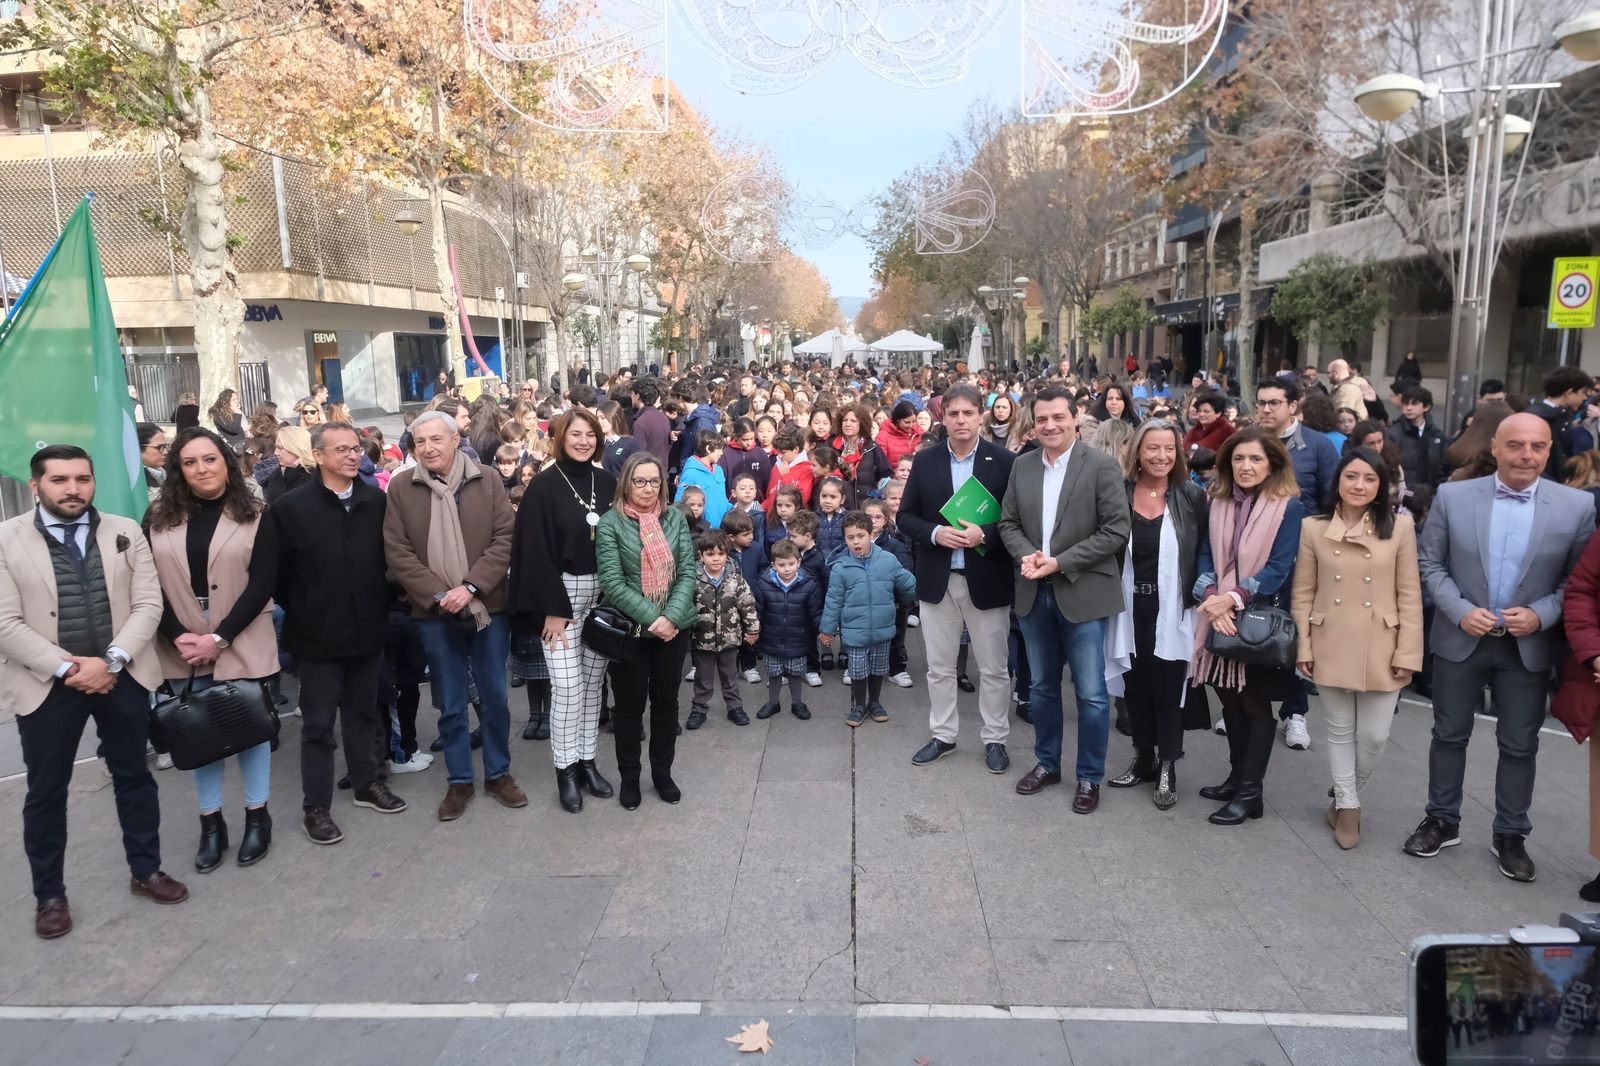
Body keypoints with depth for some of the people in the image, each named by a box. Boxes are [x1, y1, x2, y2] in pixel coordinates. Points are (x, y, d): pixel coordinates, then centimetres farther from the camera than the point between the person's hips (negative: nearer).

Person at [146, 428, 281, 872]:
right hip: (182, 646, 2)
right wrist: (178, 636, -12)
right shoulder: (158, 518, 4)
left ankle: (257, 817, 20)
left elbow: (262, 583, -9)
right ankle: (211, 823, 19)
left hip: (241, 643, -2)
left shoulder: (255, 515, -3)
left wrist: (219, 638, -15)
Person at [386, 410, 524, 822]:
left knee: (494, 697, 11)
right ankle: (460, 781, 24)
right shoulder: (401, 487, -2)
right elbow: (397, 552, -4)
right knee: (450, 703, 10)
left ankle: (499, 773, 27)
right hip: (435, 612, 0)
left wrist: (470, 587, -15)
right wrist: (438, 595, -13)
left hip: (488, 606, 0)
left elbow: (504, 539, -5)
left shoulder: (487, 480, -1)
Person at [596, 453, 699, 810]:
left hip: (674, 628, 3)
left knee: (666, 701, 14)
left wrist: (672, 616, -15)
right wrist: (651, 618, -19)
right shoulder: (611, 522, -7)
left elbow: (688, 573, -1)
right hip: (629, 629, -3)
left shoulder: (675, 519, 3)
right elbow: (612, 582, -13)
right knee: (629, 704, 8)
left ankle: (663, 772, 29)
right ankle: (629, 776, 25)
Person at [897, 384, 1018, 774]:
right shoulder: (924, 461, 3)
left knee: (993, 669, 9)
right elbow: (905, 516, 5)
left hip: (987, 580, -2)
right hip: (937, 580, 2)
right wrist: (935, 533, -14)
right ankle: (942, 735, 28)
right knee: (939, 667, 12)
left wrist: (984, 534, -20)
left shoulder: (1004, 461, -4)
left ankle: (995, 739, 25)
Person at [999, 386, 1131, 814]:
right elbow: (1008, 522, 9)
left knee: (1091, 693, 3)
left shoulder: (1101, 466, -9)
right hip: (1034, 594, 5)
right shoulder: (1022, 465, 5)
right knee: (1042, 686, 17)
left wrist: (1061, 563, -17)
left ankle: (1090, 777, 20)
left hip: (1083, 594, -4)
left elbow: (1116, 531, -12)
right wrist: (1026, 555, -12)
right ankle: (1047, 763, 34)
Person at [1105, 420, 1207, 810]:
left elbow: (1203, 553, 0)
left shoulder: (1191, 497, -3)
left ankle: (1167, 768, 20)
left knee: (1167, 691, 6)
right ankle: (1143, 760, 28)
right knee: (1136, 688, 12)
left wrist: (1198, 595, -6)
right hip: (1130, 611, 2)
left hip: (1172, 613, -2)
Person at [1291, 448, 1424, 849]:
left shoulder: (1400, 526, -5)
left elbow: (1409, 595, -3)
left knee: (1374, 736, 6)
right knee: (1340, 731, 12)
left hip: (1381, 650, 0)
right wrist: (1304, 647, -1)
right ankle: (1347, 806, 29)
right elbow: (1303, 593, 2)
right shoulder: (1313, 528, -2)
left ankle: (1347, 797, 32)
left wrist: (1408, 653, -6)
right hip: (1331, 648, 1)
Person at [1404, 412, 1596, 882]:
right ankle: (1442, 821, 28)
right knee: (1449, 734, 12)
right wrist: (1460, 611, -14)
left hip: (1529, 646, 0)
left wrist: (1541, 615, -16)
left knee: (1519, 745, 12)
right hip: (1460, 639, 0)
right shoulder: (1452, 496, -5)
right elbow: (1431, 564, -2)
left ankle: (1510, 835, 28)